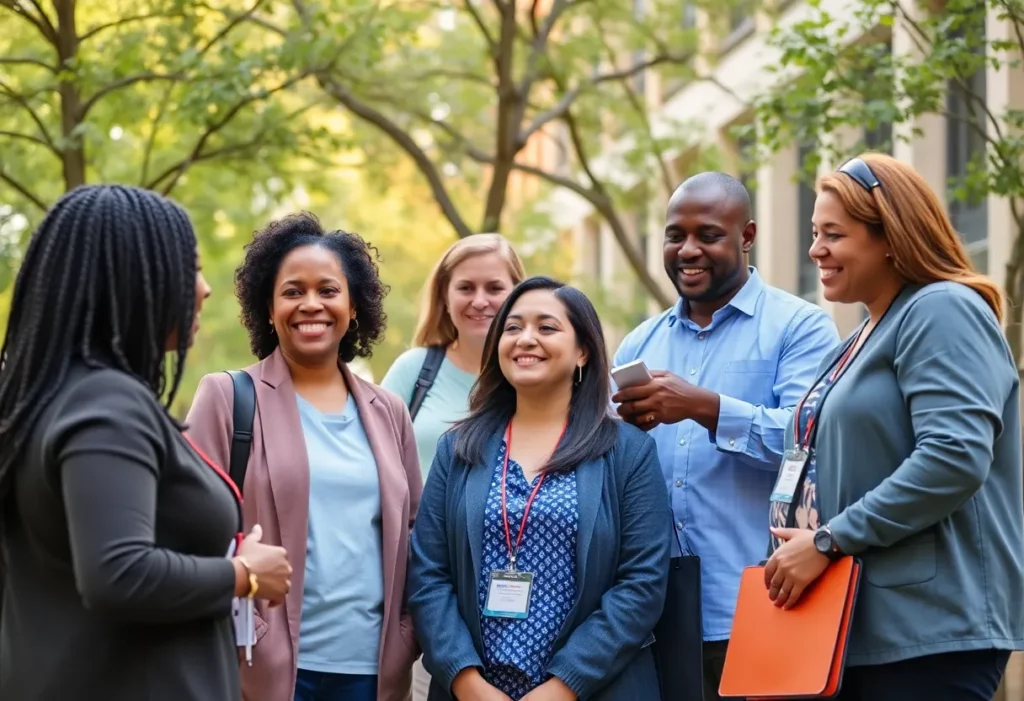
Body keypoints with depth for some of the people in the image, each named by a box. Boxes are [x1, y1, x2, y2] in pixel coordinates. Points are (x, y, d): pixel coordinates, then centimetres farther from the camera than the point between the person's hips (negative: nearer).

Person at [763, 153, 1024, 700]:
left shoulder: (941, 312, -10)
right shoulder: (869, 337, 19)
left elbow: (955, 458, -24)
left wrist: (829, 539, -20)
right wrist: (804, 541, 10)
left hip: (928, 630, -9)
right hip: (865, 625, 10)